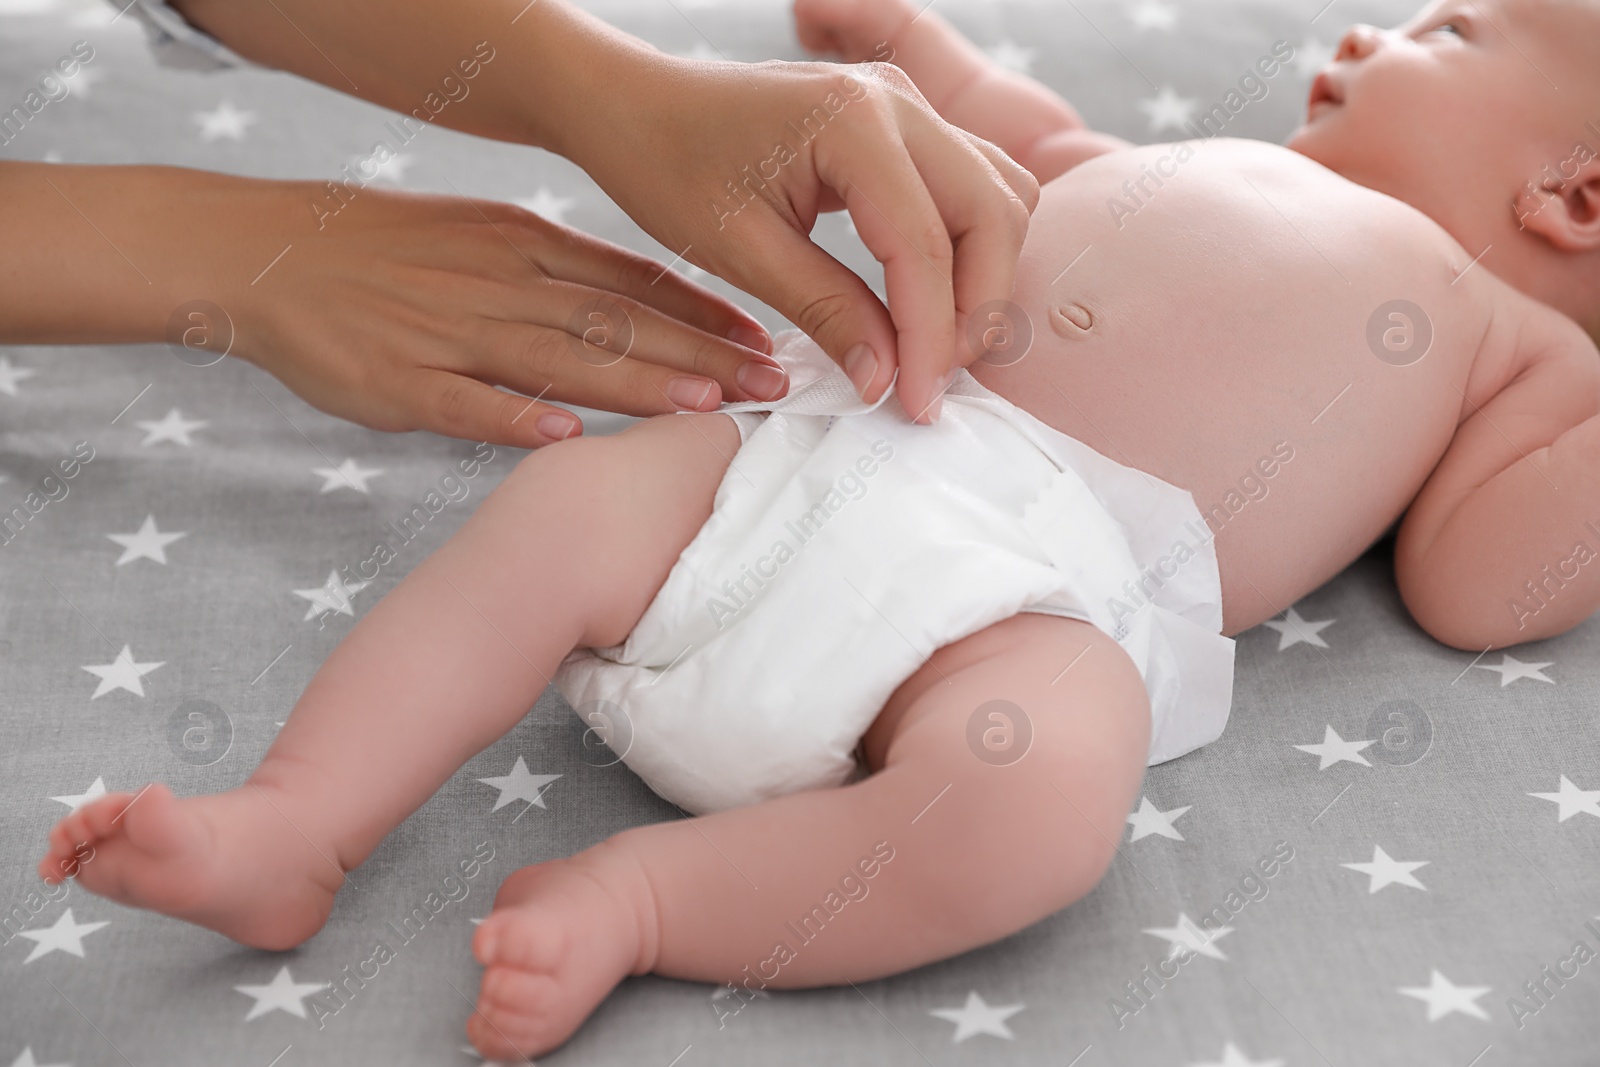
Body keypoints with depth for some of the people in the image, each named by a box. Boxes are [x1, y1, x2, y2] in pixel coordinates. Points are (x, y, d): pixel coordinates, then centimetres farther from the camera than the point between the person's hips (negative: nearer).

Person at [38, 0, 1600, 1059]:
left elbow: (1472, 583, 6)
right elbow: (1043, 154, 49)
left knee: (1040, 788, -36)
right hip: (831, 441, 6)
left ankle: (643, 894, -20)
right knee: (563, 504, -11)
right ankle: (293, 829, -6)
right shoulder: (1206, 166, 35)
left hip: (1048, 586, -5)